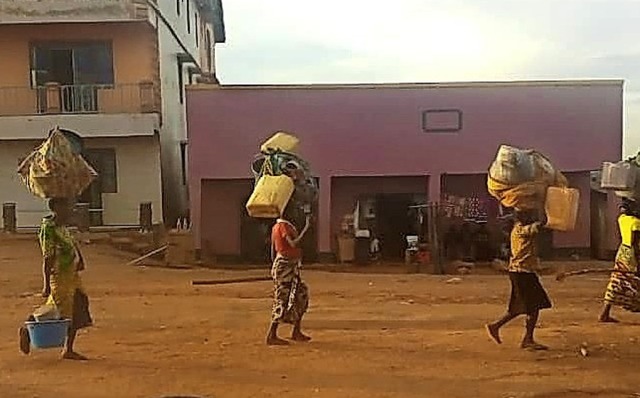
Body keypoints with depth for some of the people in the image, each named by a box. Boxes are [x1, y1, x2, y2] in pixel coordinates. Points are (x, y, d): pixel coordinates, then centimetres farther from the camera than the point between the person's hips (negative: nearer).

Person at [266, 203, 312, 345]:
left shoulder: (276, 227, 14)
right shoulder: (284, 226, -15)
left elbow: (273, 249, 17)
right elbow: (294, 244, -26)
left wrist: (275, 268, 23)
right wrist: (306, 227, -22)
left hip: (291, 268, 10)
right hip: (286, 266, -10)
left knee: (302, 294, 14)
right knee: (283, 299, -7)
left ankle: (296, 332, 21)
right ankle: (272, 336, -3)